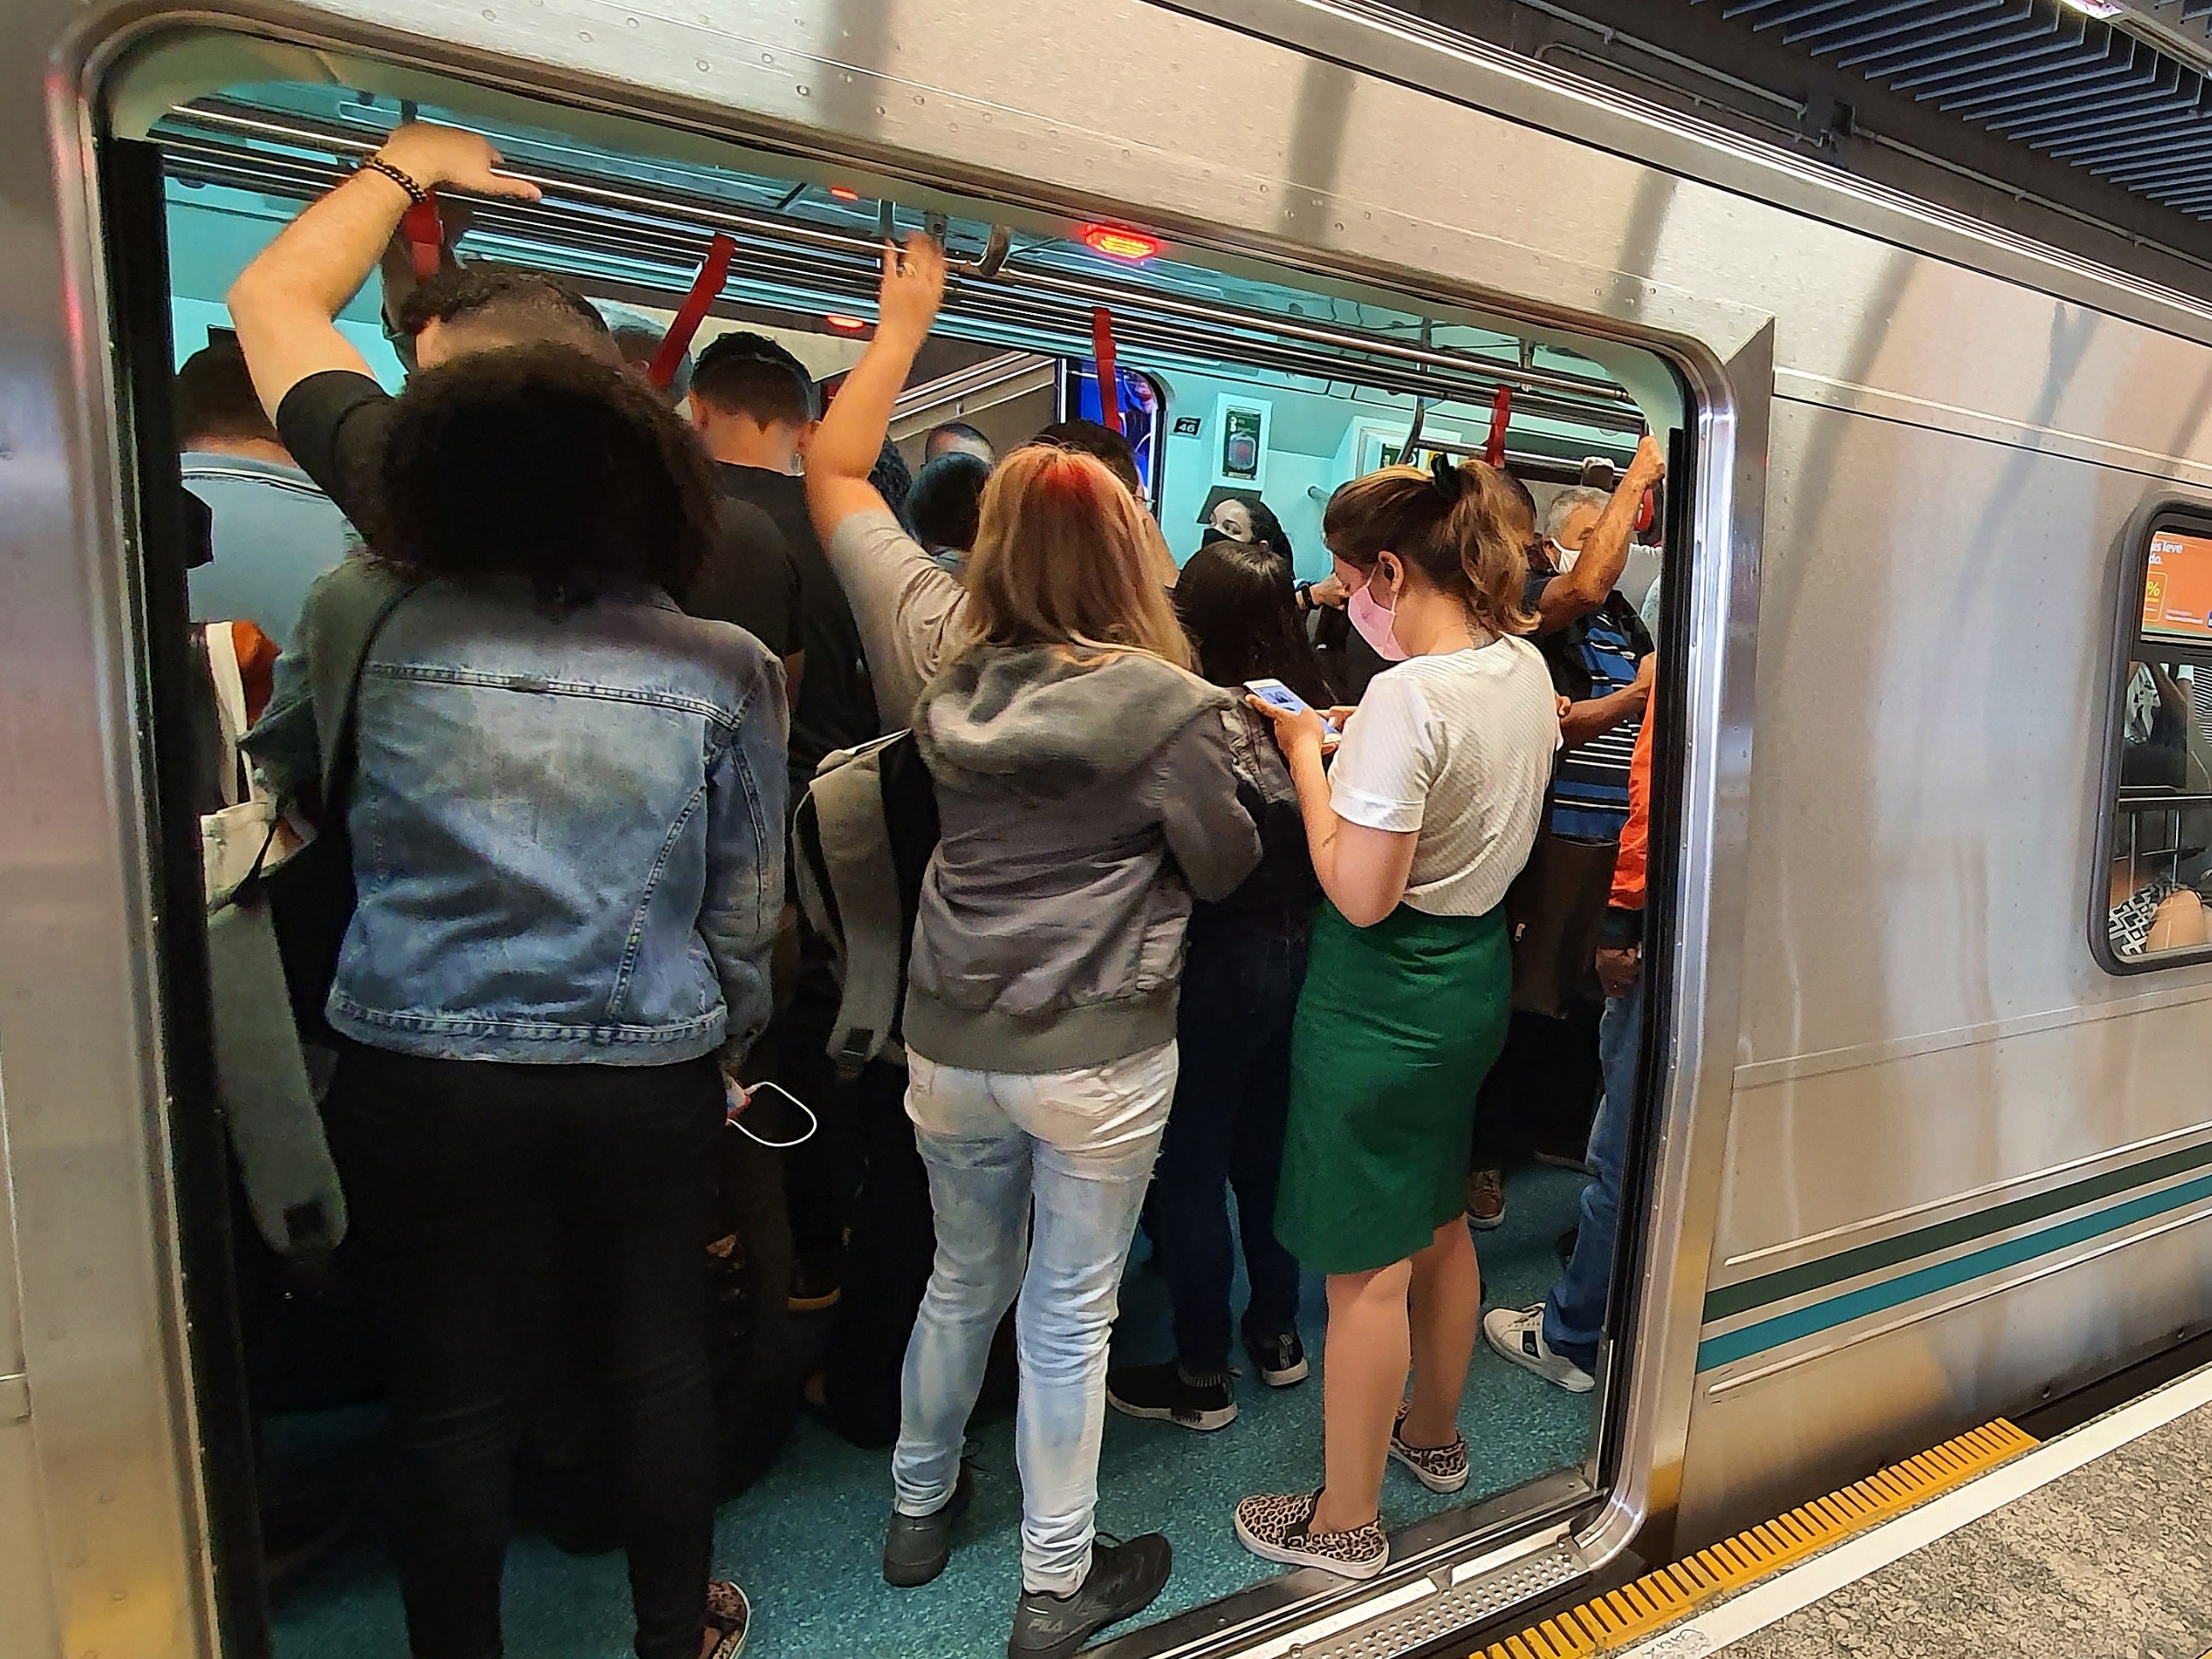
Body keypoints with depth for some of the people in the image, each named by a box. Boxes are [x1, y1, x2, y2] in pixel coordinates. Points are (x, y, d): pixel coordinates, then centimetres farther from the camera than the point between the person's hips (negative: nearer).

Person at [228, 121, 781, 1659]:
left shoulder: (370, 612, -9)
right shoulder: (726, 668, -10)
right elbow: (745, 912, -3)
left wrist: (405, 164, 18)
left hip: (423, 1073, 0)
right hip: (650, 1074, 1)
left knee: (455, 1400, 17)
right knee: (659, 1356, 20)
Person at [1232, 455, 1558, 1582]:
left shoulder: (1407, 695, -25)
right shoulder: (1526, 667, 3)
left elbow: (1361, 894, -25)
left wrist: (1308, 758, -15)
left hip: (1384, 996, -9)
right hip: (1477, 972, 9)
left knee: (1368, 1266, 6)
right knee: (1439, 1221, 25)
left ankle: (1347, 1521, 25)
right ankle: (1434, 1435, 47)